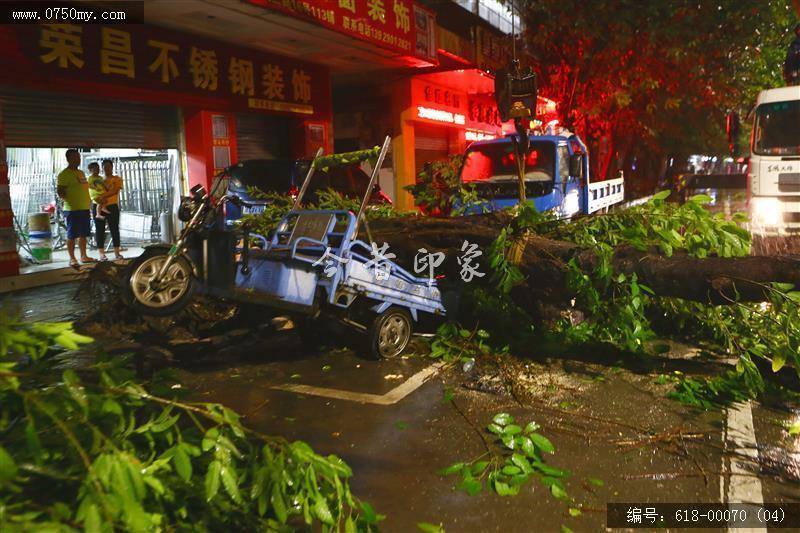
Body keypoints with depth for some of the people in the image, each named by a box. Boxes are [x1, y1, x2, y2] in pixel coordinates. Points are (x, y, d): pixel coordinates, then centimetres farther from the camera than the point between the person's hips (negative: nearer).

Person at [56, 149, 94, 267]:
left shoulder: (81, 173, 17)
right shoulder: (64, 174, -9)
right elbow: (60, 192, -14)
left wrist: (88, 201, 18)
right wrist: (68, 199, -27)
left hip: (84, 208, 8)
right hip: (72, 209, -8)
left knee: (83, 234, 13)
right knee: (72, 235, -2)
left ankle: (83, 256, 21)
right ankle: (72, 259, 3)